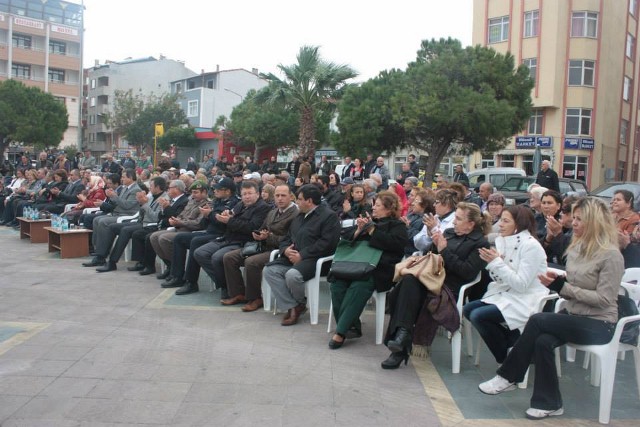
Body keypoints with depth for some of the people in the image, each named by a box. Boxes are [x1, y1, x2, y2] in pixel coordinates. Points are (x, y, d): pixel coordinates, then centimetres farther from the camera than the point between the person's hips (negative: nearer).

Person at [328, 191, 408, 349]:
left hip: (380, 269, -5)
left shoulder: (397, 225, 12)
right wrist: (359, 230, 4)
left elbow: (396, 243, -9)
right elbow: (348, 240, 25)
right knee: (337, 282, -24)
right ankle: (352, 326, -16)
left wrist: (372, 230, -5)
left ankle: (341, 331, -28)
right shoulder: (369, 220, 28)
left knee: (358, 286, -34)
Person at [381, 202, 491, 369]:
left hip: (451, 286, -6)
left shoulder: (480, 244, 2)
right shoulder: (449, 233, 20)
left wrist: (444, 250, -10)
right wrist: (435, 245, 1)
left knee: (410, 282, -31)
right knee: (409, 280, -27)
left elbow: (468, 272, -10)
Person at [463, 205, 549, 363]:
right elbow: (499, 279, 10)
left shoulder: (531, 246, -17)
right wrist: (491, 262, -9)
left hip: (525, 301, -9)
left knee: (478, 316, -20)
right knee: (468, 309, -2)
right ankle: (512, 339, 6)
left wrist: (497, 262, -21)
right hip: (506, 294, 9)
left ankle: (506, 360, 2)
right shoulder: (503, 241, 5)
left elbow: (521, 284, -22)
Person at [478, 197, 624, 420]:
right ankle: (549, 403, -8)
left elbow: (603, 298, -19)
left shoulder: (611, 255, -14)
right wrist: (557, 282, -9)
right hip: (573, 314, 6)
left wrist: (562, 287, -22)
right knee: (542, 340, -22)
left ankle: (508, 377, -11)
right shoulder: (576, 248, 7)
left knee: (538, 321, -24)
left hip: (598, 323, -6)